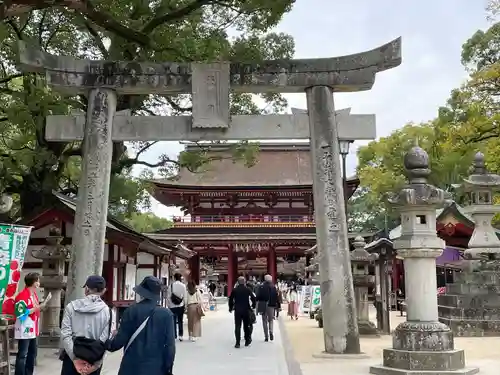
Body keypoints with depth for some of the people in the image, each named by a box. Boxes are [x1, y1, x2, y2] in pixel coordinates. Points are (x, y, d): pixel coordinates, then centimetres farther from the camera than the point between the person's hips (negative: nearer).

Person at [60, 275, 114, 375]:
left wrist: (75, 358, -12)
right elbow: (105, 341, -12)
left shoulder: (71, 306, 0)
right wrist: (95, 365, -12)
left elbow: (65, 335, -9)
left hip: (71, 357, 1)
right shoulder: (107, 311, -4)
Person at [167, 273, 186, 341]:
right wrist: (185, 305, 7)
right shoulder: (183, 285, -4)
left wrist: (168, 305, 4)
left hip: (172, 306, -1)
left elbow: (169, 296, -5)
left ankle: (174, 335, 4)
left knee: (173, 321, 5)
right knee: (180, 321, 9)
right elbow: (185, 296, -3)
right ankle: (180, 335, 8)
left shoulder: (171, 285, -6)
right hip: (180, 306, 1)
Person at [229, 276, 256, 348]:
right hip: (246, 310, 1)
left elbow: (230, 299, 0)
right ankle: (247, 341, 18)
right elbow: (253, 298, -3)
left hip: (237, 310, -1)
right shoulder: (248, 290, -2)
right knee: (246, 326, 13)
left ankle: (237, 343, -4)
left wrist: (231, 308, 12)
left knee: (237, 326, 1)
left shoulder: (234, 290, -2)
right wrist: (253, 306, 11)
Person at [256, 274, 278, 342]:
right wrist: (276, 305, 5)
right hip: (271, 306, 1)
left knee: (264, 321, 9)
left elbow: (258, 297, -5)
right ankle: (271, 332, -10)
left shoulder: (261, 287, -5)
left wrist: (258, 307, 1)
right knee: (271, 320, 15)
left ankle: (266, 336, 8)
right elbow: (276, 297, -2)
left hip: (263, 306, -1)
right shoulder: (273, 287, -2)